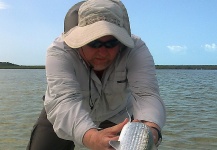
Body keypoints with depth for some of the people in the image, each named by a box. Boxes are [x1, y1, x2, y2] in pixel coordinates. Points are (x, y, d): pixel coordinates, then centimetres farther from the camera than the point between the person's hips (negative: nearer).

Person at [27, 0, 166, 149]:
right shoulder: (59, 52, -34)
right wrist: (93, 138, -67)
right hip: (63, 116, 0)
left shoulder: (136, 49, -30)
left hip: (114, 115, 1)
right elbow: (63, 100, -47)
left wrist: (151, 130, -65)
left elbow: (147, 94, -43)